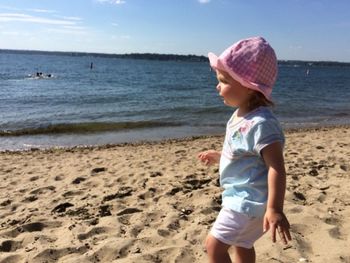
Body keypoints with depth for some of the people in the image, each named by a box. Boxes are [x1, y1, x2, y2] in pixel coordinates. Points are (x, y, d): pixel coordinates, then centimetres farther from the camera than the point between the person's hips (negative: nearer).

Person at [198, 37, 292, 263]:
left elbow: (276, 166, -29)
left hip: (248, 200, -10)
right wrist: (219, 156, 21)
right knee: (242, 244, 24)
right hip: (239, 196, 10)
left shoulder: (261, 123, -27)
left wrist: (275, 209, -32)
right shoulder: (241, 115, 4)